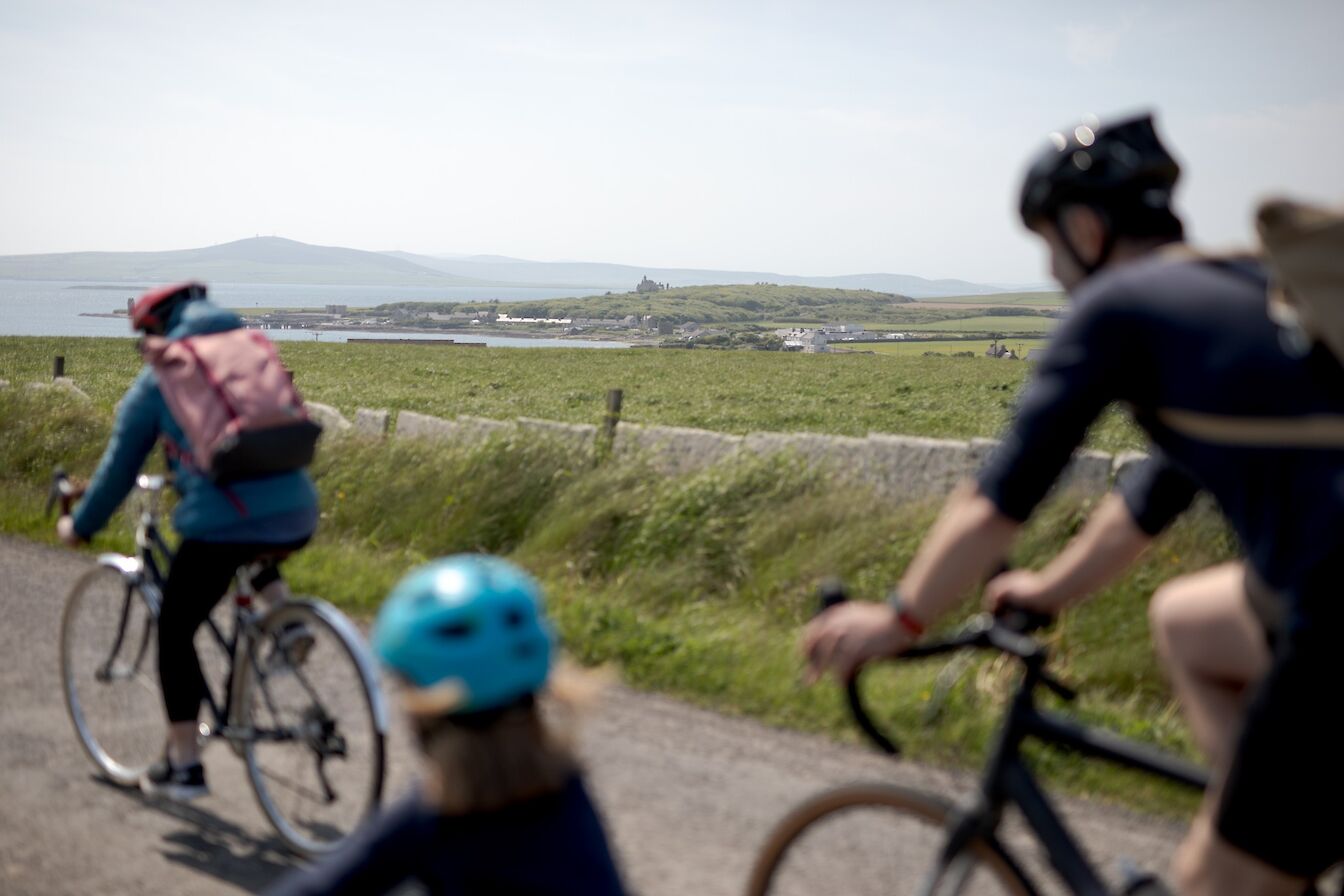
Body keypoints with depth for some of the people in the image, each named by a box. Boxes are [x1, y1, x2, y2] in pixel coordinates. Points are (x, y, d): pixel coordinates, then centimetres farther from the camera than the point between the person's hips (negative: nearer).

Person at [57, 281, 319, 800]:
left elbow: (119, 470, 15)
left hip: (222, 524, -5)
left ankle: (183, 768, 17)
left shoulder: (155, 382, 10)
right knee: (257, 555, 40)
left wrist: (79, 526, 31)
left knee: (174, 636, 14)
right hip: (297, 519, 5)